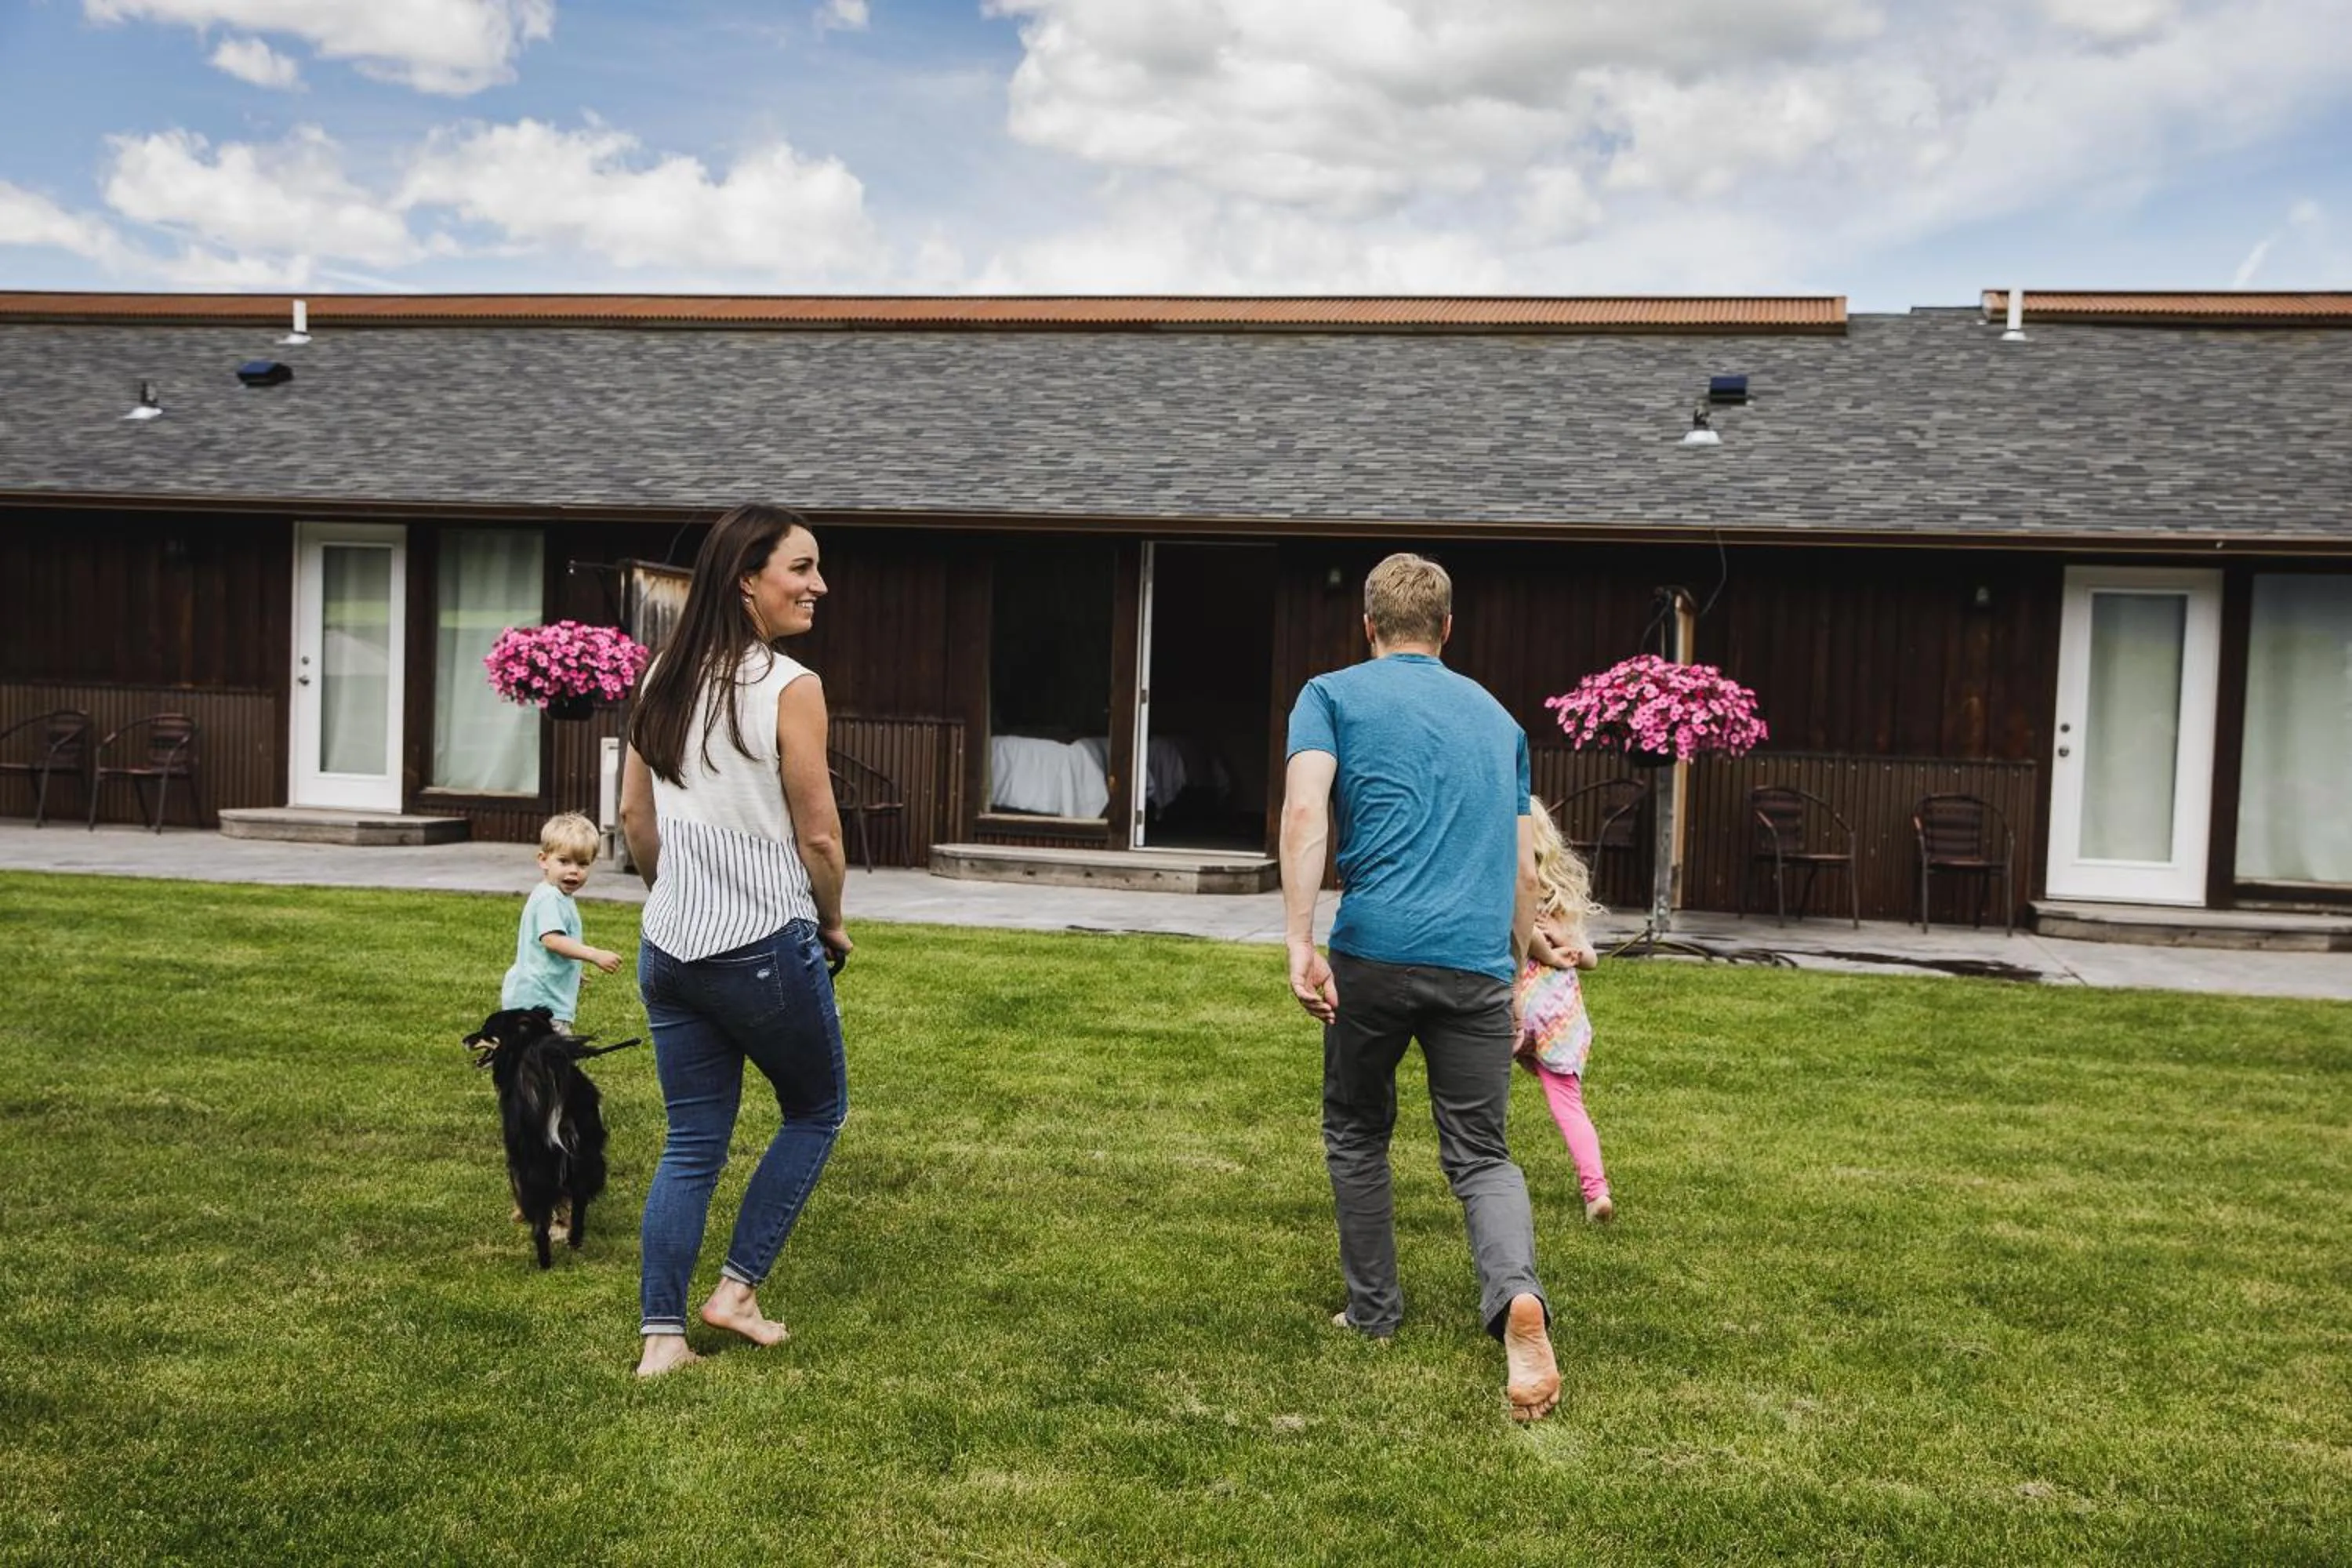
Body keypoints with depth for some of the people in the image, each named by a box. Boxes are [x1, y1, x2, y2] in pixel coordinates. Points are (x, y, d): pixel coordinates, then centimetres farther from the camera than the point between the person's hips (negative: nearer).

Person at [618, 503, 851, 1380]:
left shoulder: (663, 680, 6)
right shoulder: (789, 688, -14)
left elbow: (634, 816, 12)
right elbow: (818, 835, -12)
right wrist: (832, 921, 5)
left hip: (671, 947, 6)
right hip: (766, 947, -6)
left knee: (692, 1144, 14)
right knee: (817, 1112, 17)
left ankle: (661, 1335, 16)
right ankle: (737, 1290, 17)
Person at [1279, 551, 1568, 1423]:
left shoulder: (1332, 695, 8)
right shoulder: (1496, 717, 21)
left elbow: (1305, 811, -10)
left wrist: (1299, 943, -15)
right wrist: (1523, 960, 33)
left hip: (1373, 953, -2)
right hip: (1478, 961, 2)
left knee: (1357, 1137, 20)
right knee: (1481, 1155, 10)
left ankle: (1373, 1315, 28)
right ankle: (1517, 1296, -17)